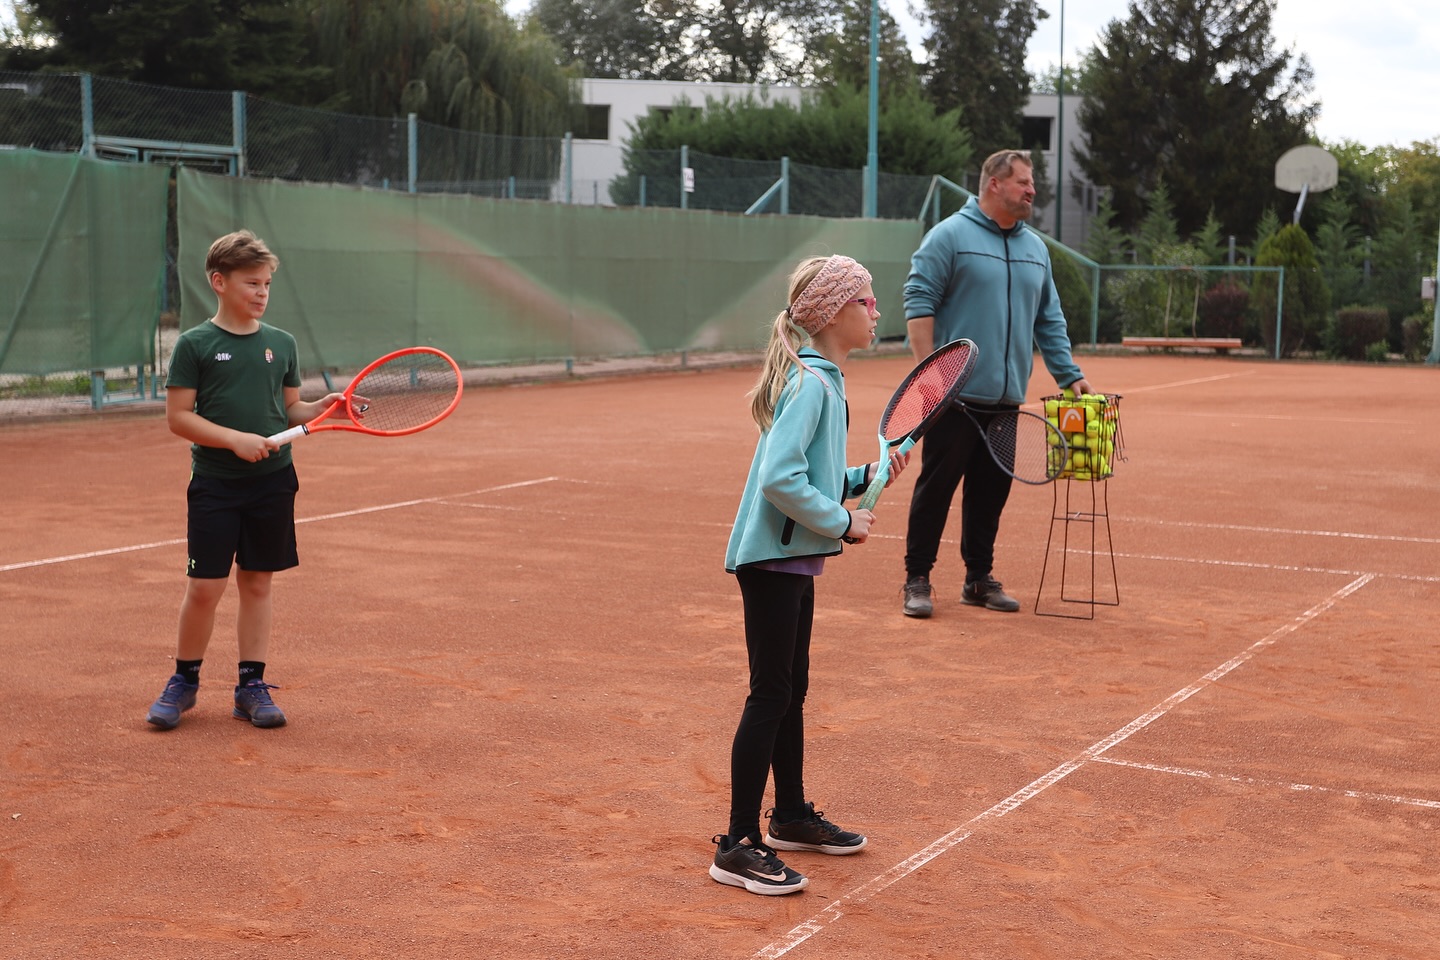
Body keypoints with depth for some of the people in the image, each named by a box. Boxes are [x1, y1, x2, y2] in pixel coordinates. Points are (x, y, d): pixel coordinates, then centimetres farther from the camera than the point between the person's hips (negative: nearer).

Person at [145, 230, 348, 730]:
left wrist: (322, 408, -7)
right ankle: (184, 680, 18)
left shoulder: (282, 344, 8)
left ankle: (252, 686, 17)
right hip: (214, 483, -3)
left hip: (272, 482, 3)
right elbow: (178, 416, -7)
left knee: (257, 583, 8)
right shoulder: (195, 345, -4)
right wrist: (236, 439, -18)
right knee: (204, 587, -2)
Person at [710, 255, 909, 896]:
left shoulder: (823, 380, 12)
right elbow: (780, 479, -28)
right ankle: (738, 847, 1)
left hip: (794, 560, 10)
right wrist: (843, 523, -19)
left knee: (791, 691, 19)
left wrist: (866, 477, 5)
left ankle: (791, 817, 33)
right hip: (771, 559, -10)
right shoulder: (809, 384, -19)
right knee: (770, 697, -6)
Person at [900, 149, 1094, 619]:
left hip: (1006, 398, 6)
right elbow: (919, 302, -9)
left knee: (991, 490, 9)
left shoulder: (1035, 247, 15)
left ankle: (979, 578, 20)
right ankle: (917, 580, 7)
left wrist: (1069, 373, 11)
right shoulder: (950, 236, -5)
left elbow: (1049, 319, 19)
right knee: (936, 485, -1)